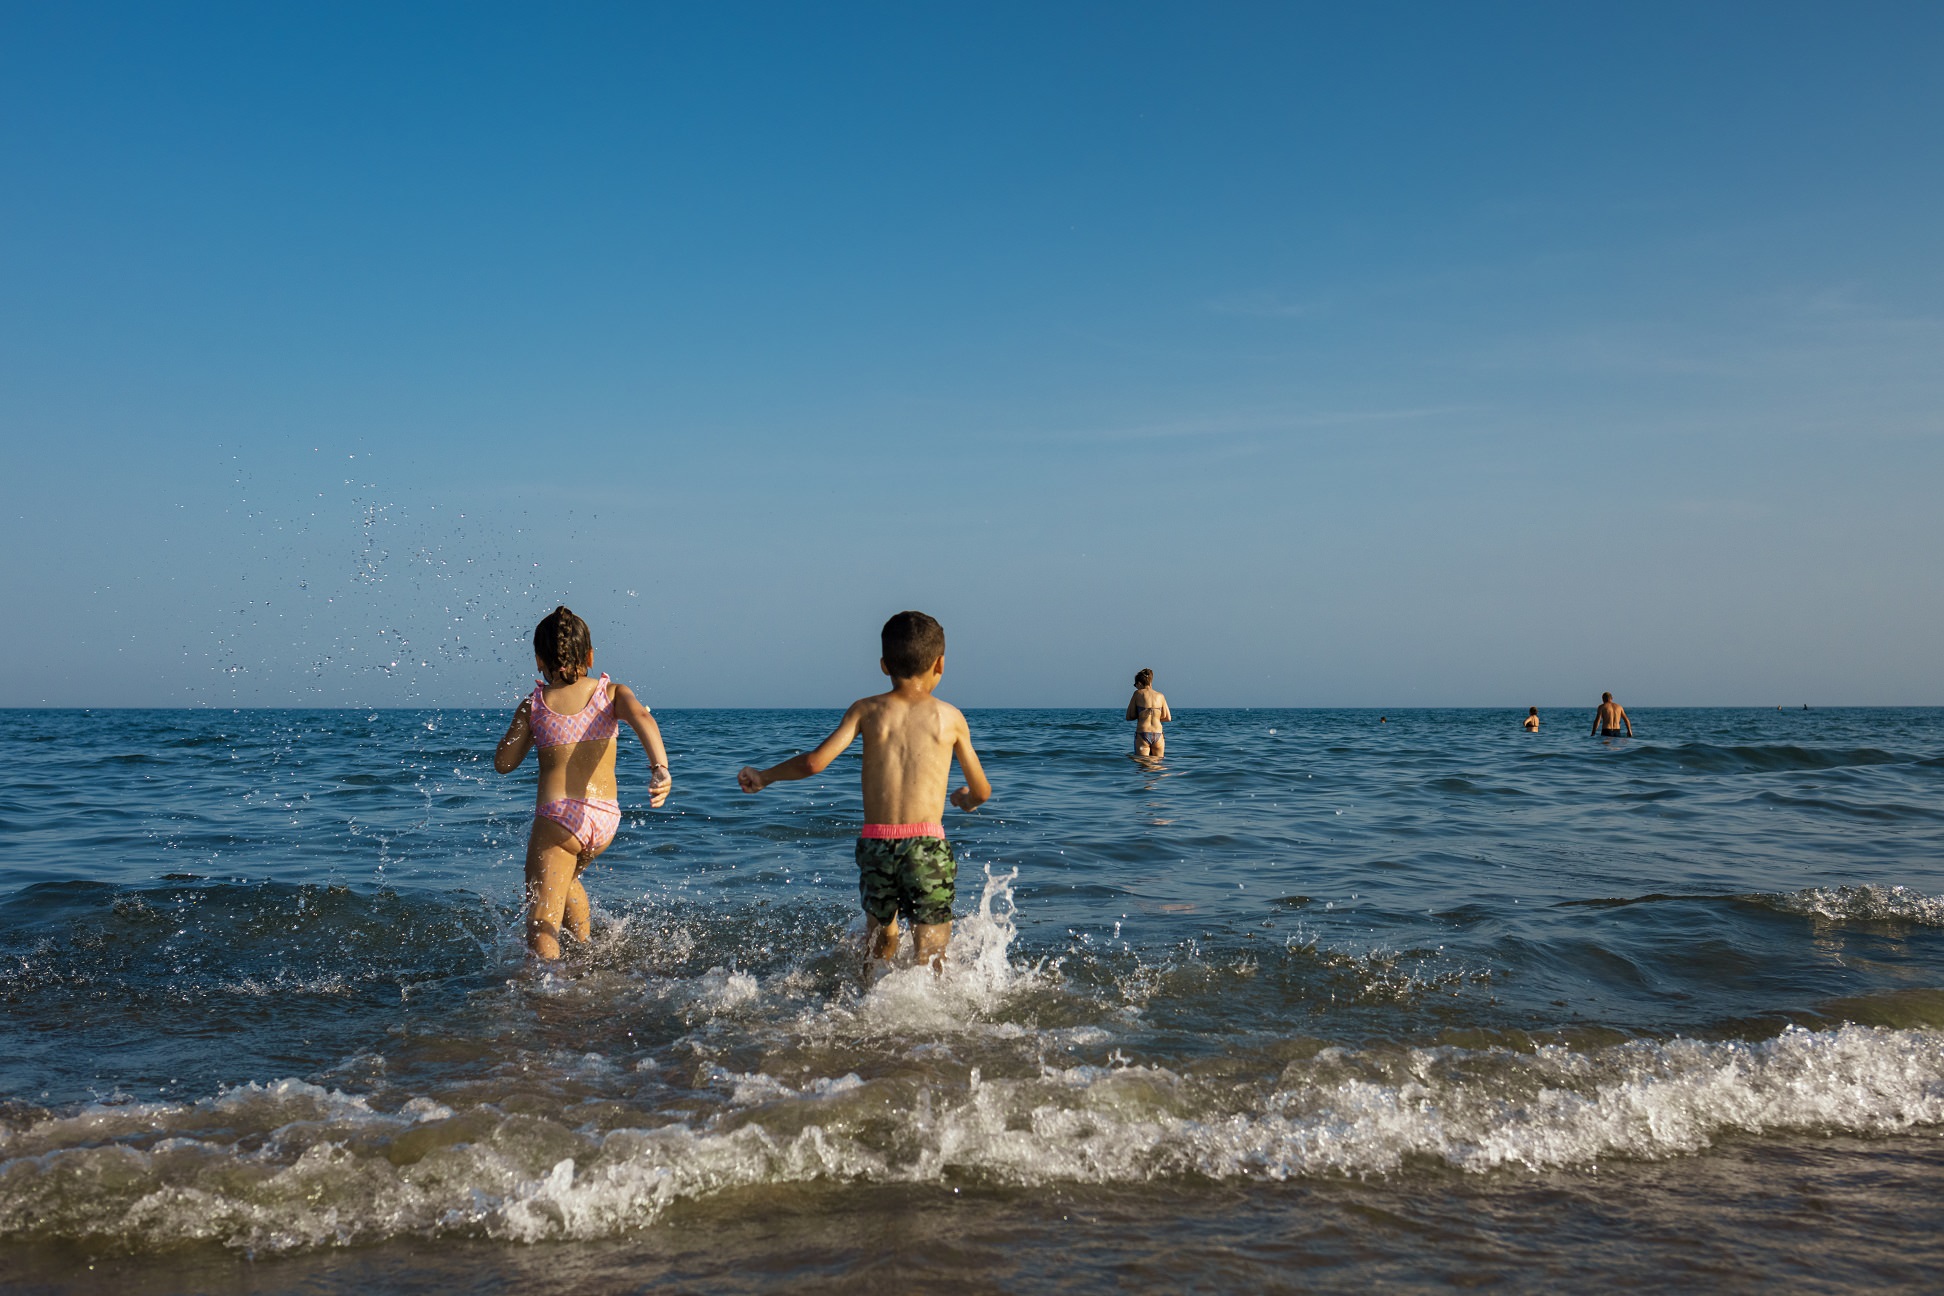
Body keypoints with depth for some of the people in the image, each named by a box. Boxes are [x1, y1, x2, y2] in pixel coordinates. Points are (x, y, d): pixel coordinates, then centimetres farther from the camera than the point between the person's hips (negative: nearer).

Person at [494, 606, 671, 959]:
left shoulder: (534, 705, 4)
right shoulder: (611, 692, 7)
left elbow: (503, 762, 9)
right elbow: (642, 718, -14)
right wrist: (660, 768, -29)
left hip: (557, 815, -4)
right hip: (606, 817, 4)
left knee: (542, 919, -7)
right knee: (565, 878, 35)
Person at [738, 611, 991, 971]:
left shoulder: (866, 710, 6)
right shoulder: (950, 716, 6)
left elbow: (814, 762, -3)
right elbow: (981, 791, 14)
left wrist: (763, 776, 15)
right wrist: (966, 800, 38)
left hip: (874, 845, 2)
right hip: (927, 847, -2)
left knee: (881, 936, 25)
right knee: (931, 958, -2)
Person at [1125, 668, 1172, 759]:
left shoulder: (1138, 693, 1)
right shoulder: (1160, 696, 9)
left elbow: (1129, 717, 3)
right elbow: (1168, 718, 13)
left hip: (1142, 734, -2)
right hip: (1158, 735, 2)